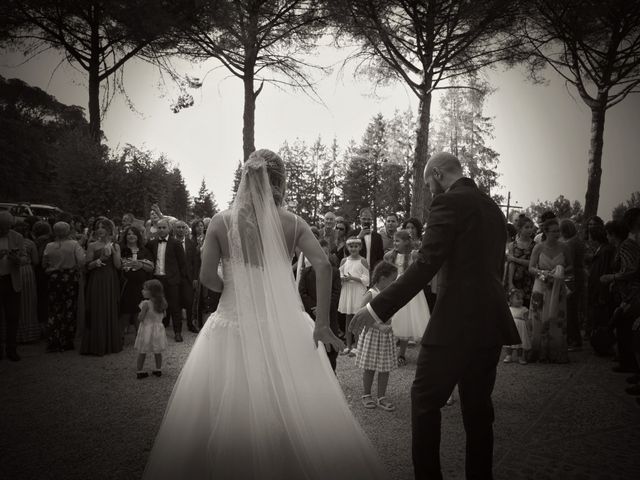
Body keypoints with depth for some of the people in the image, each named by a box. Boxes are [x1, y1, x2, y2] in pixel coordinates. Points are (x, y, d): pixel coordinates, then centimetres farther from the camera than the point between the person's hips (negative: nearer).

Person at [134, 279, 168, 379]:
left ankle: (140, 371, 12)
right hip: (158, 328, 5)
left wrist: (141, 313, 1)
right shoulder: (162, 303, -2)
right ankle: (158, 370, 23)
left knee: (142, 352, 7)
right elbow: (163, 315, 9)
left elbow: (140, 318, -17)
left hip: (146, 328, -5)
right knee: (157, 352, 16)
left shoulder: (146, 304, -19)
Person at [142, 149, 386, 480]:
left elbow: (207, 276, -7)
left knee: (226, 415, 12)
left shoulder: (221, 222, -3)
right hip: (284, 329, 1)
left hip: (234, 326, 0)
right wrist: (322, 323, -11)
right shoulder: (292, 223, -2)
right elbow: (323, 265, -12)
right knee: (294, 415, 14)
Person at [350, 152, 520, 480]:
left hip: (455, 322, -8)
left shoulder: (449, 201, -8)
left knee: (425, 400, 4)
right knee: (477, 407, 14)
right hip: (491, 322, 8)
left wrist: (378, 308, -17)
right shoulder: (493, 208, 16)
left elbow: (425, 265, -17)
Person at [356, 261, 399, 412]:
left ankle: (382, 397, 20)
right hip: (372, 334, -6)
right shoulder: (370, 294, -16)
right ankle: (366, 395, 23)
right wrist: (379, 326, -28)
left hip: (386, 334, 6)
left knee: (385, 368, 8)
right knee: (370, 368, 6)